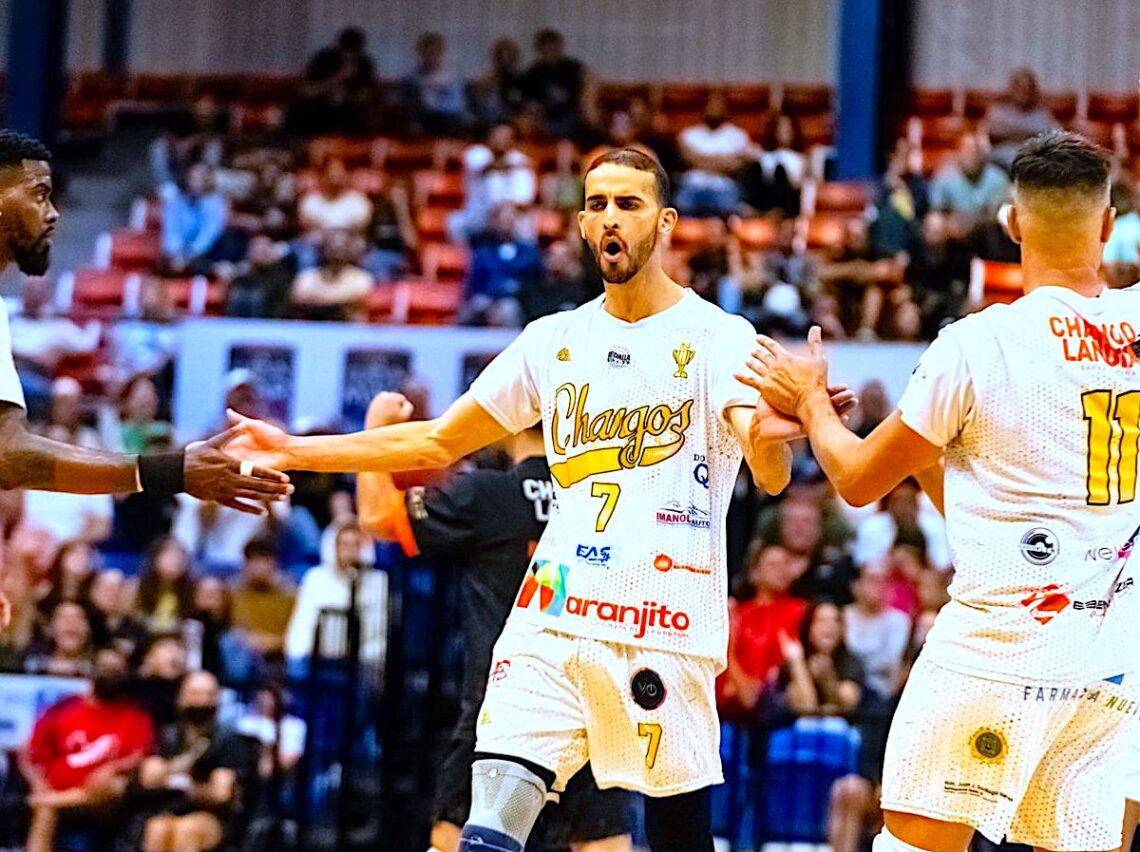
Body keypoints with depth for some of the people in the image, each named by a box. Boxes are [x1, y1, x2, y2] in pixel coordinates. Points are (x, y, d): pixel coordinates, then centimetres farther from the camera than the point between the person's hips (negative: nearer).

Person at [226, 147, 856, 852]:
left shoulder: (717, 337, -2)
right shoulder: (553, 340, 14)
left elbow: (771, 477, -17)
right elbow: (435, 443, 21)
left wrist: (774, 437, -41)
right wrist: (293, 451, 16)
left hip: (667, 627, -4)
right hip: (553, 622, 4)